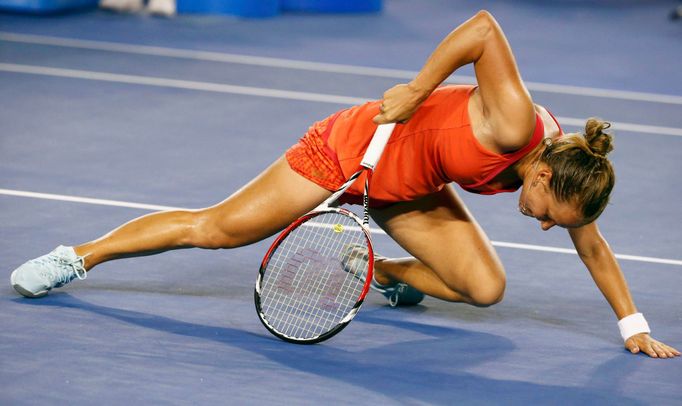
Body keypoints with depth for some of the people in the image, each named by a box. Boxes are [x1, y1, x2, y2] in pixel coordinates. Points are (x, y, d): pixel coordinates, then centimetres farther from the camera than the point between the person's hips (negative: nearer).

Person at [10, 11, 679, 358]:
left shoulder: (568, 164, -14)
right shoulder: (513, 126, -35)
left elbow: (592, 247, -1)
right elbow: (484, 26, -41)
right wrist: (416, 91, -37)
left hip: (409, 189, 7)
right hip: (352, 147, -7)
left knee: (485, 287, -9)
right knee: (216, 228, -1)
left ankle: (382, 274, 19)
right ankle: (80, 256, 17)